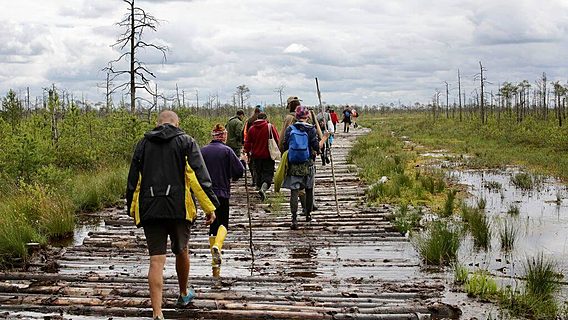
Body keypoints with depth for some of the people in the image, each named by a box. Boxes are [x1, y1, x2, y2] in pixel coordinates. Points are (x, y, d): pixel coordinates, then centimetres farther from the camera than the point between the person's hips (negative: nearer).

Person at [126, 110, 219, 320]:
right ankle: (184, 294, 41)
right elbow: (199, 176, -5)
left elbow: (133, 180, 14)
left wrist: (132, 209, 23)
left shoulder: (143, 144, 13)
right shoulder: (186, 142, 4)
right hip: (179, 208, -1)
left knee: (156, 261, -2)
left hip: (149, 209, 1)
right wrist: (210, 206, -4)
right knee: (181, 252, 20)